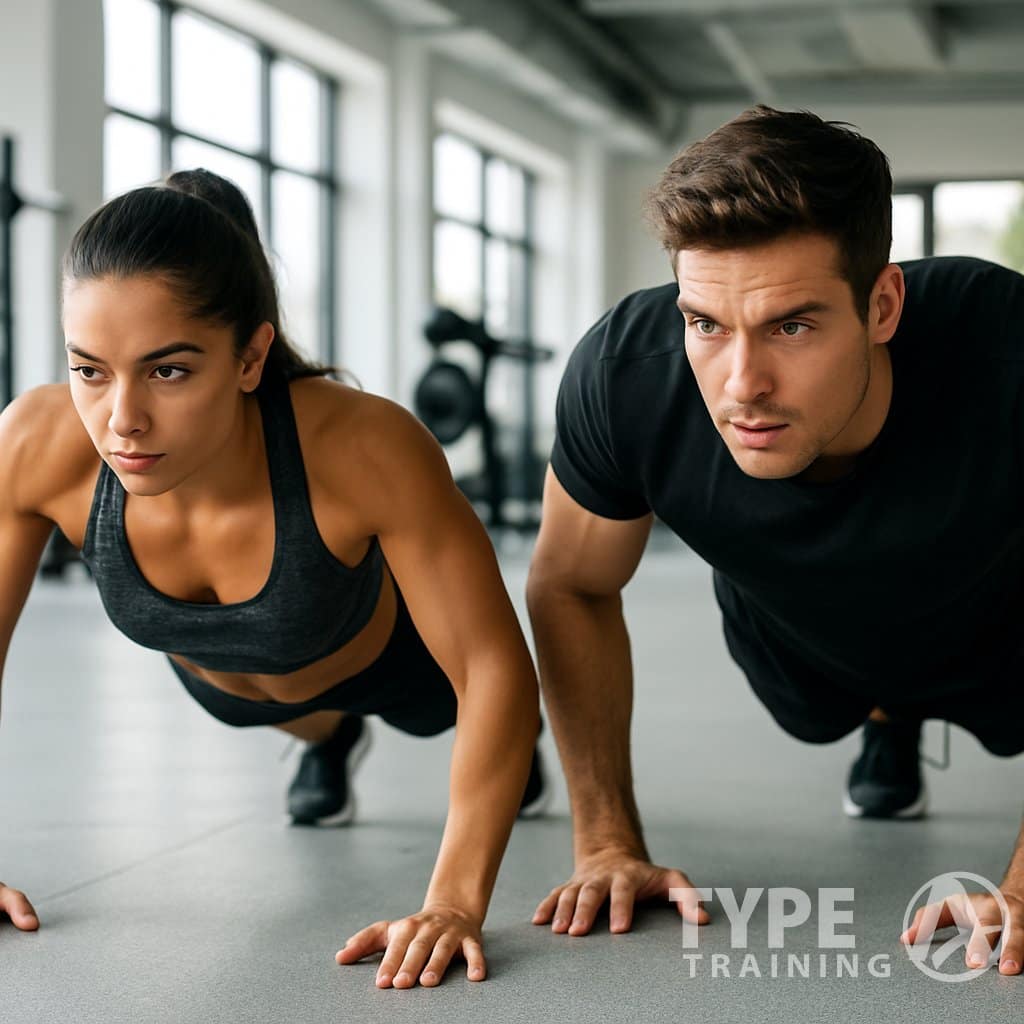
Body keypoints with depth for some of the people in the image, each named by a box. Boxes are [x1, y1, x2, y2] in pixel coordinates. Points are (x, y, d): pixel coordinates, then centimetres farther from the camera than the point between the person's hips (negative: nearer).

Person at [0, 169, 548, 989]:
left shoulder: (367, 450, -48)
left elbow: (492, 665, -39)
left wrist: (455, 902, -47)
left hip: (388, 658, -2)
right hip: (219, 678, 2)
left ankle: (511, 744, 67)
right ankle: (330, 743, 72)